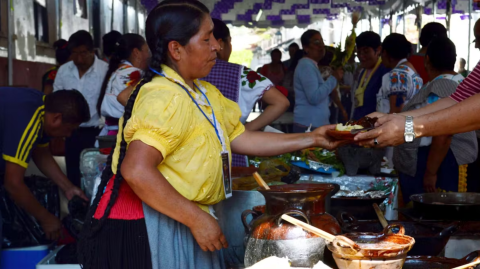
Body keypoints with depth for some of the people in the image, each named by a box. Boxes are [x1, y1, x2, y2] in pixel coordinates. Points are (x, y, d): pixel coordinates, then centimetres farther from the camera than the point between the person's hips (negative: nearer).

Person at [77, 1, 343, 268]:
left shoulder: (206, 93, 10)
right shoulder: (166, 97, -22)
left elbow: (241, 138, 13)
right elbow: (136, 170, -32)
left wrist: (311, 139, 12)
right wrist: (197, 219, -27)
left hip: (179, 222, 10)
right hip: (148, 224, -10)